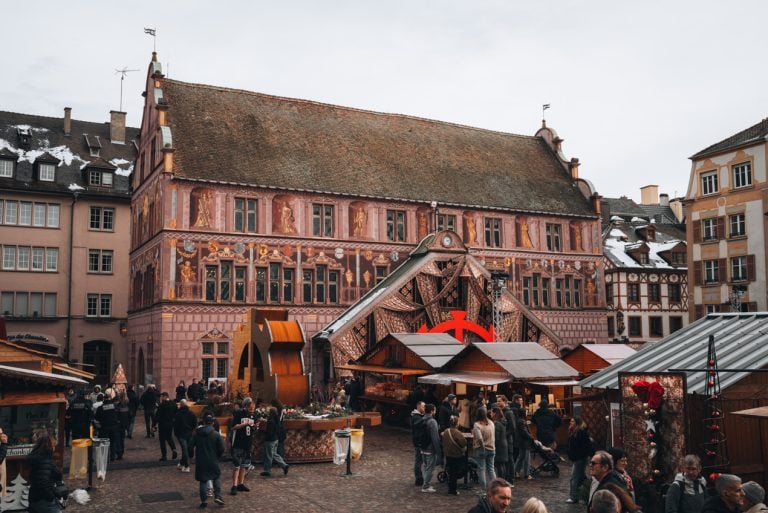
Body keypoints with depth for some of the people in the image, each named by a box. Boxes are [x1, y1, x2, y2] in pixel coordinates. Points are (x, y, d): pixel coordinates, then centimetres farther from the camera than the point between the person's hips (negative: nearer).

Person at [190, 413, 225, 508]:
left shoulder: (196, 434, -2)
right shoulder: (216, 434, -8)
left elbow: (190, 446, 1)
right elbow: (221, 448, -6)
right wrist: (218, 456, 13)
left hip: (200, 462, 1)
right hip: (213, 461, -1)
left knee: (203, 481, 10)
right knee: (217, 477, 16)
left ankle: (204, 500, 7)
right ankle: (217, 496, 4)